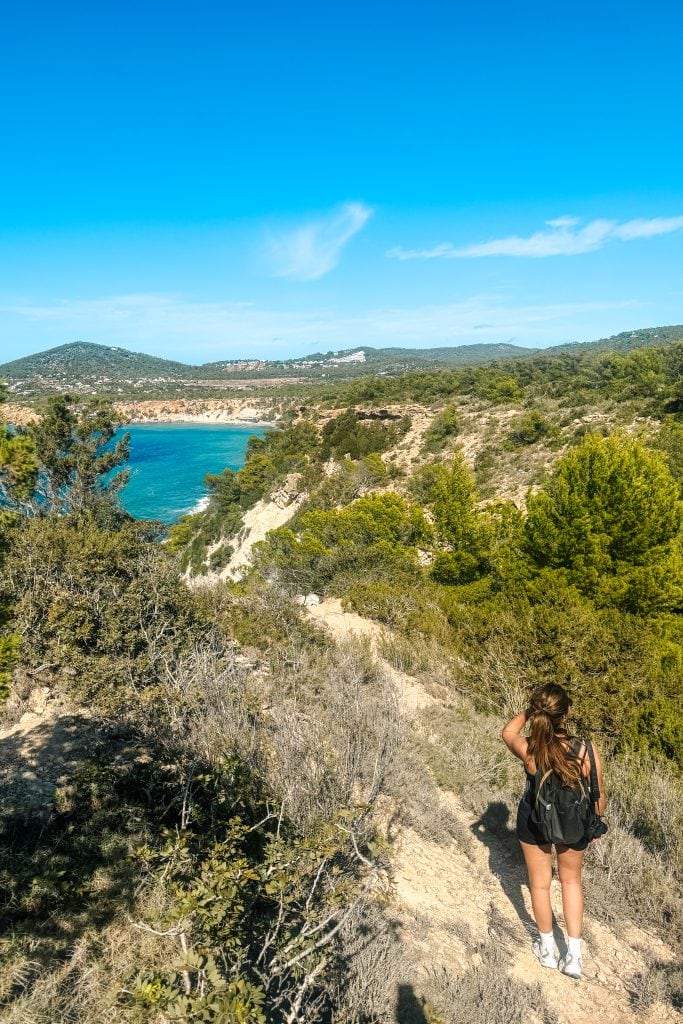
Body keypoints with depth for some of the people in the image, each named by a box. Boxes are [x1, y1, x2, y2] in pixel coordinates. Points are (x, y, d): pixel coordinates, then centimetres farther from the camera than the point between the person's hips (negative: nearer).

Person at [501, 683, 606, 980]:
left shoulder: (528, 750, -32)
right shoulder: (586, 751, -31)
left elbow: (508, 732, -5)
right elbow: (598, 796, -12)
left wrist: (529, 711, -8)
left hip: (534, 824, -1)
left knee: (540, 883, 24)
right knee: (571, 881, 29)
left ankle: (547, 948, 45)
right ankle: (574, 955, 33)